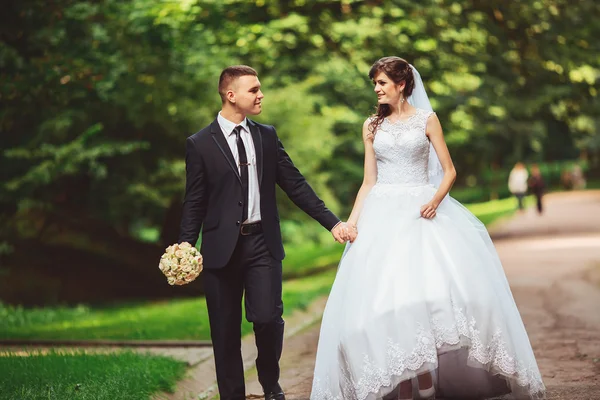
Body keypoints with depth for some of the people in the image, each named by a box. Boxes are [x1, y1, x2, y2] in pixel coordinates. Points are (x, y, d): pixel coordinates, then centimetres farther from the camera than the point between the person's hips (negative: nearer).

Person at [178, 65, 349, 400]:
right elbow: (195, 202, 1)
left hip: (263, 243, 2)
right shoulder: (200, 144, 1)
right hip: (222, 246, -1)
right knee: (226, 330, 4)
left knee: (268, 317, -11)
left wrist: (332, 222, 3)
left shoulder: (267, 136, 9)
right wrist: (185, 246, -9)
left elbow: (296, 185, 9)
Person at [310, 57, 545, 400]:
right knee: (387, 297, -7)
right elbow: (369, 182, 12)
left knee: (426, 290, -16)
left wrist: (436, 200, -16)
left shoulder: (426, 119, 5)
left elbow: (449, 171, 3)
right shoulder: (372, 126, 13)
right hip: (383, 215, 3)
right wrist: (353, 220, -1)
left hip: (421, 212, -2)